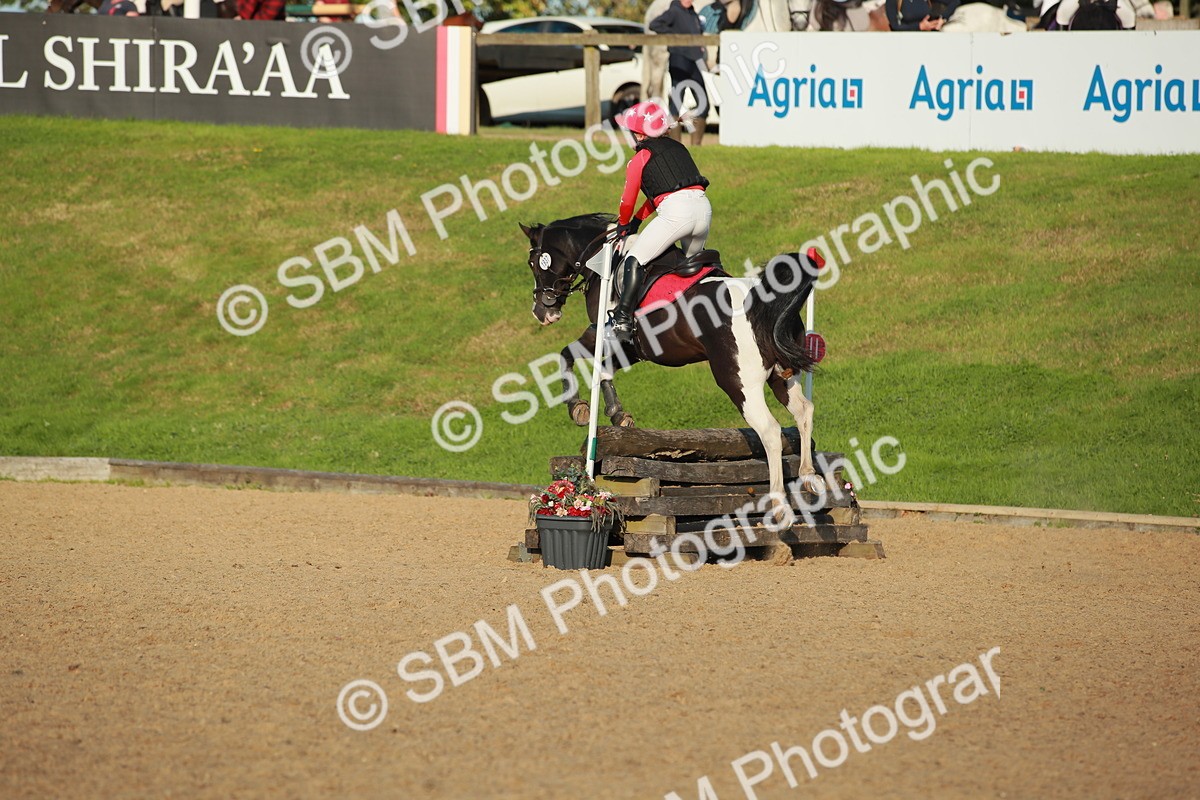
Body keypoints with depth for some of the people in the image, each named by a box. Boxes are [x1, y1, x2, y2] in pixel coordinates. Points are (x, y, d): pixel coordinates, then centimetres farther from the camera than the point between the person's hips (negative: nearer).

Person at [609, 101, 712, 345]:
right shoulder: (676, 147, 26)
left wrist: (624, 223, 28)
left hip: (676, 211, -7)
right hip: (703, 206, 7)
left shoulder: (640, 158, 6)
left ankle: (623, 322, -14)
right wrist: (638, 219, 33)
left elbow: (628, 200, 8)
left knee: (634, 260, -2)